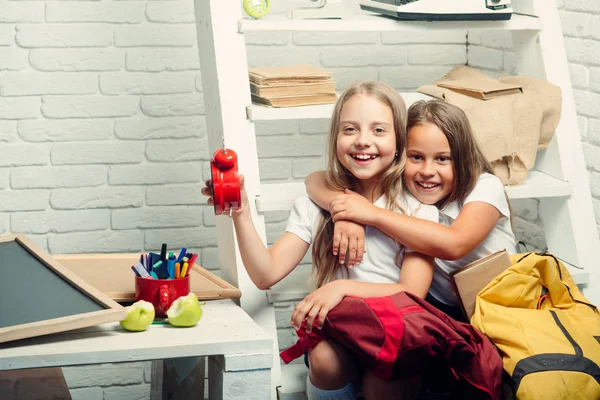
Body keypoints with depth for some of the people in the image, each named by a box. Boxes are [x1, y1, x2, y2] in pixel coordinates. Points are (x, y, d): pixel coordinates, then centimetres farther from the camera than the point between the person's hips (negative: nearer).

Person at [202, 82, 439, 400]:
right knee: (325, 359, -33)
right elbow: (266, 274, -3)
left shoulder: (419, 209, 1)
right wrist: (241, 214, -20)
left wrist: (343, 287, -25)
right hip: (334, 335, 2)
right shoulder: (316, 207, 7)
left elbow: (413, 293, -9)